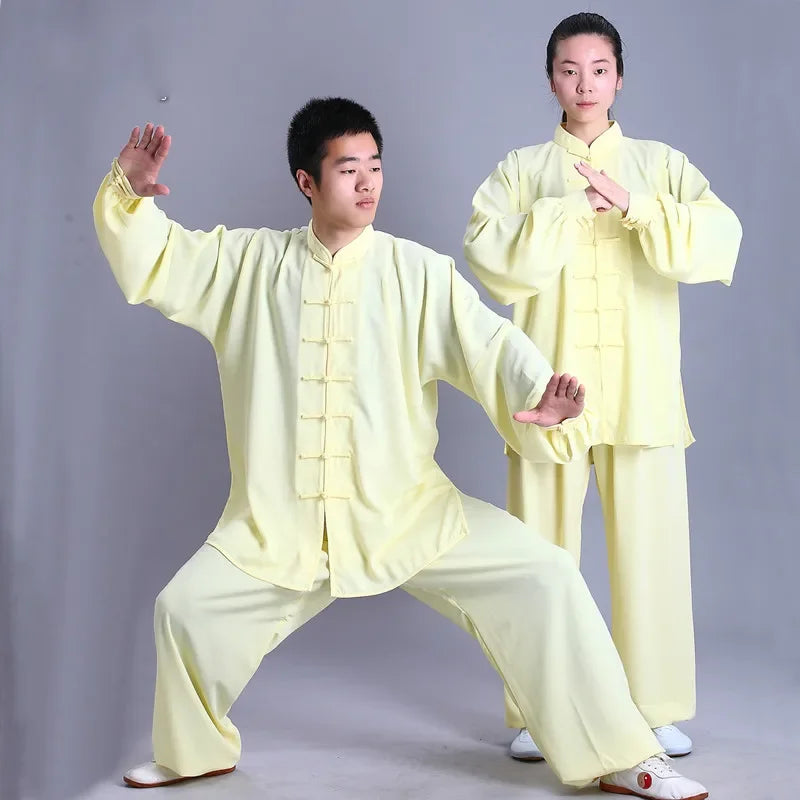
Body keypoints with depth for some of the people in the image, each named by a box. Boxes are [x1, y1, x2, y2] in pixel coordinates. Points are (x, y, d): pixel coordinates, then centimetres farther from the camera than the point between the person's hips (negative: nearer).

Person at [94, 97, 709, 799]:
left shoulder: (420, 274, -4)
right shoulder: (251, 262, 3)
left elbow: (489, 345, -15)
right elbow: (153, 261, 10)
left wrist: (542, 399, -35)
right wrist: (131, 190, -8)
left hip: (408, 513, -1)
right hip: (280, 525, 2)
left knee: (544, 578, -14)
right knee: (184, 609, -1)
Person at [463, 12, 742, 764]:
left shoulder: (661, 164, 8)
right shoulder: (521, 169, 7)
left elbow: (718, 244, -7)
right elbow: (491, 258, -8)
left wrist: (631, 206, -16)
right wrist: (571, 208, -13)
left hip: (641, 392, 1)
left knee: (651, 549, 1)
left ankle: (658, 708, 16)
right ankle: (538, 714, 13)